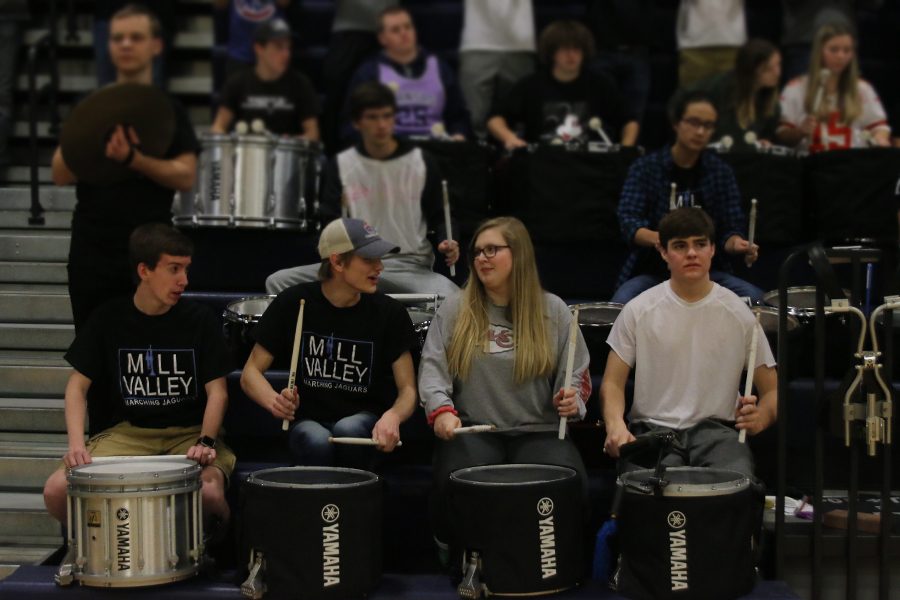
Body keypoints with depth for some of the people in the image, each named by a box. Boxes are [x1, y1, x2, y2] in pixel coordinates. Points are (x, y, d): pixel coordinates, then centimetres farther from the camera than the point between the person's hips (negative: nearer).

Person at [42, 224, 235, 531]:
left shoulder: (200, 320, -4)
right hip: (129, 432, 2)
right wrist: (77, 443, -14)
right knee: (57, 492, -21)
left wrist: (206, 442, -21)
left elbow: (217, 391, -4)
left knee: (208, 494, -34)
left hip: (189, 432, -2)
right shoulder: (108, 318, 0)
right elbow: (78, 385, 2)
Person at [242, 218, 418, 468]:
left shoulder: (389, 312, -5)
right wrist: (274, 401, -24)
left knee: (347, 430, -33)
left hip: (362, 420, 1)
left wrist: (392, 416, -29)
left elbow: (407, 390, -5)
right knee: (317, 442, -35)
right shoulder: (294, 303, -6)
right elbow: (251, 373, -2)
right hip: (307, 421, -1)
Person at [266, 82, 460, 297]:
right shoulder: (341, 165, 8)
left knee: (452, 299, -35)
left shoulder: (420, 162, 4)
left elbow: (437, 217, 10)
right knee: (278, 281, -16)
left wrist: (446, 243, -12)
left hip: (411, 266, -2)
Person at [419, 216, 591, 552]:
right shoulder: (454, 310, 10)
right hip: (472, 430, 0)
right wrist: (441, 408, -19)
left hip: (538, 432, 1)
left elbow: (577, 374, 11)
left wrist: (572, 399, -12)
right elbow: (433, 366, 1)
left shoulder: (553, 311, 10)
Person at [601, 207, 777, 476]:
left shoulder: (738, 314, 4)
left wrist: (760, 417, -17)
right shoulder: (638, 311, 3)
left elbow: (773, 390, 8)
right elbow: (613, 383, 5)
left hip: (717, 429, 0)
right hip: (652, 430, 0)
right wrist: (616, 425, -17)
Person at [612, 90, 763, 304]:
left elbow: (730, 226, 1)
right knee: (622, 303, -33)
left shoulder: (721, 172, 6)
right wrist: (655, 238, -36)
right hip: (651, 270, -3)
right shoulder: (646, 167, -3)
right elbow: (629, 222, -14)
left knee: (754, 298, -22)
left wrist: (736, 243, -24)